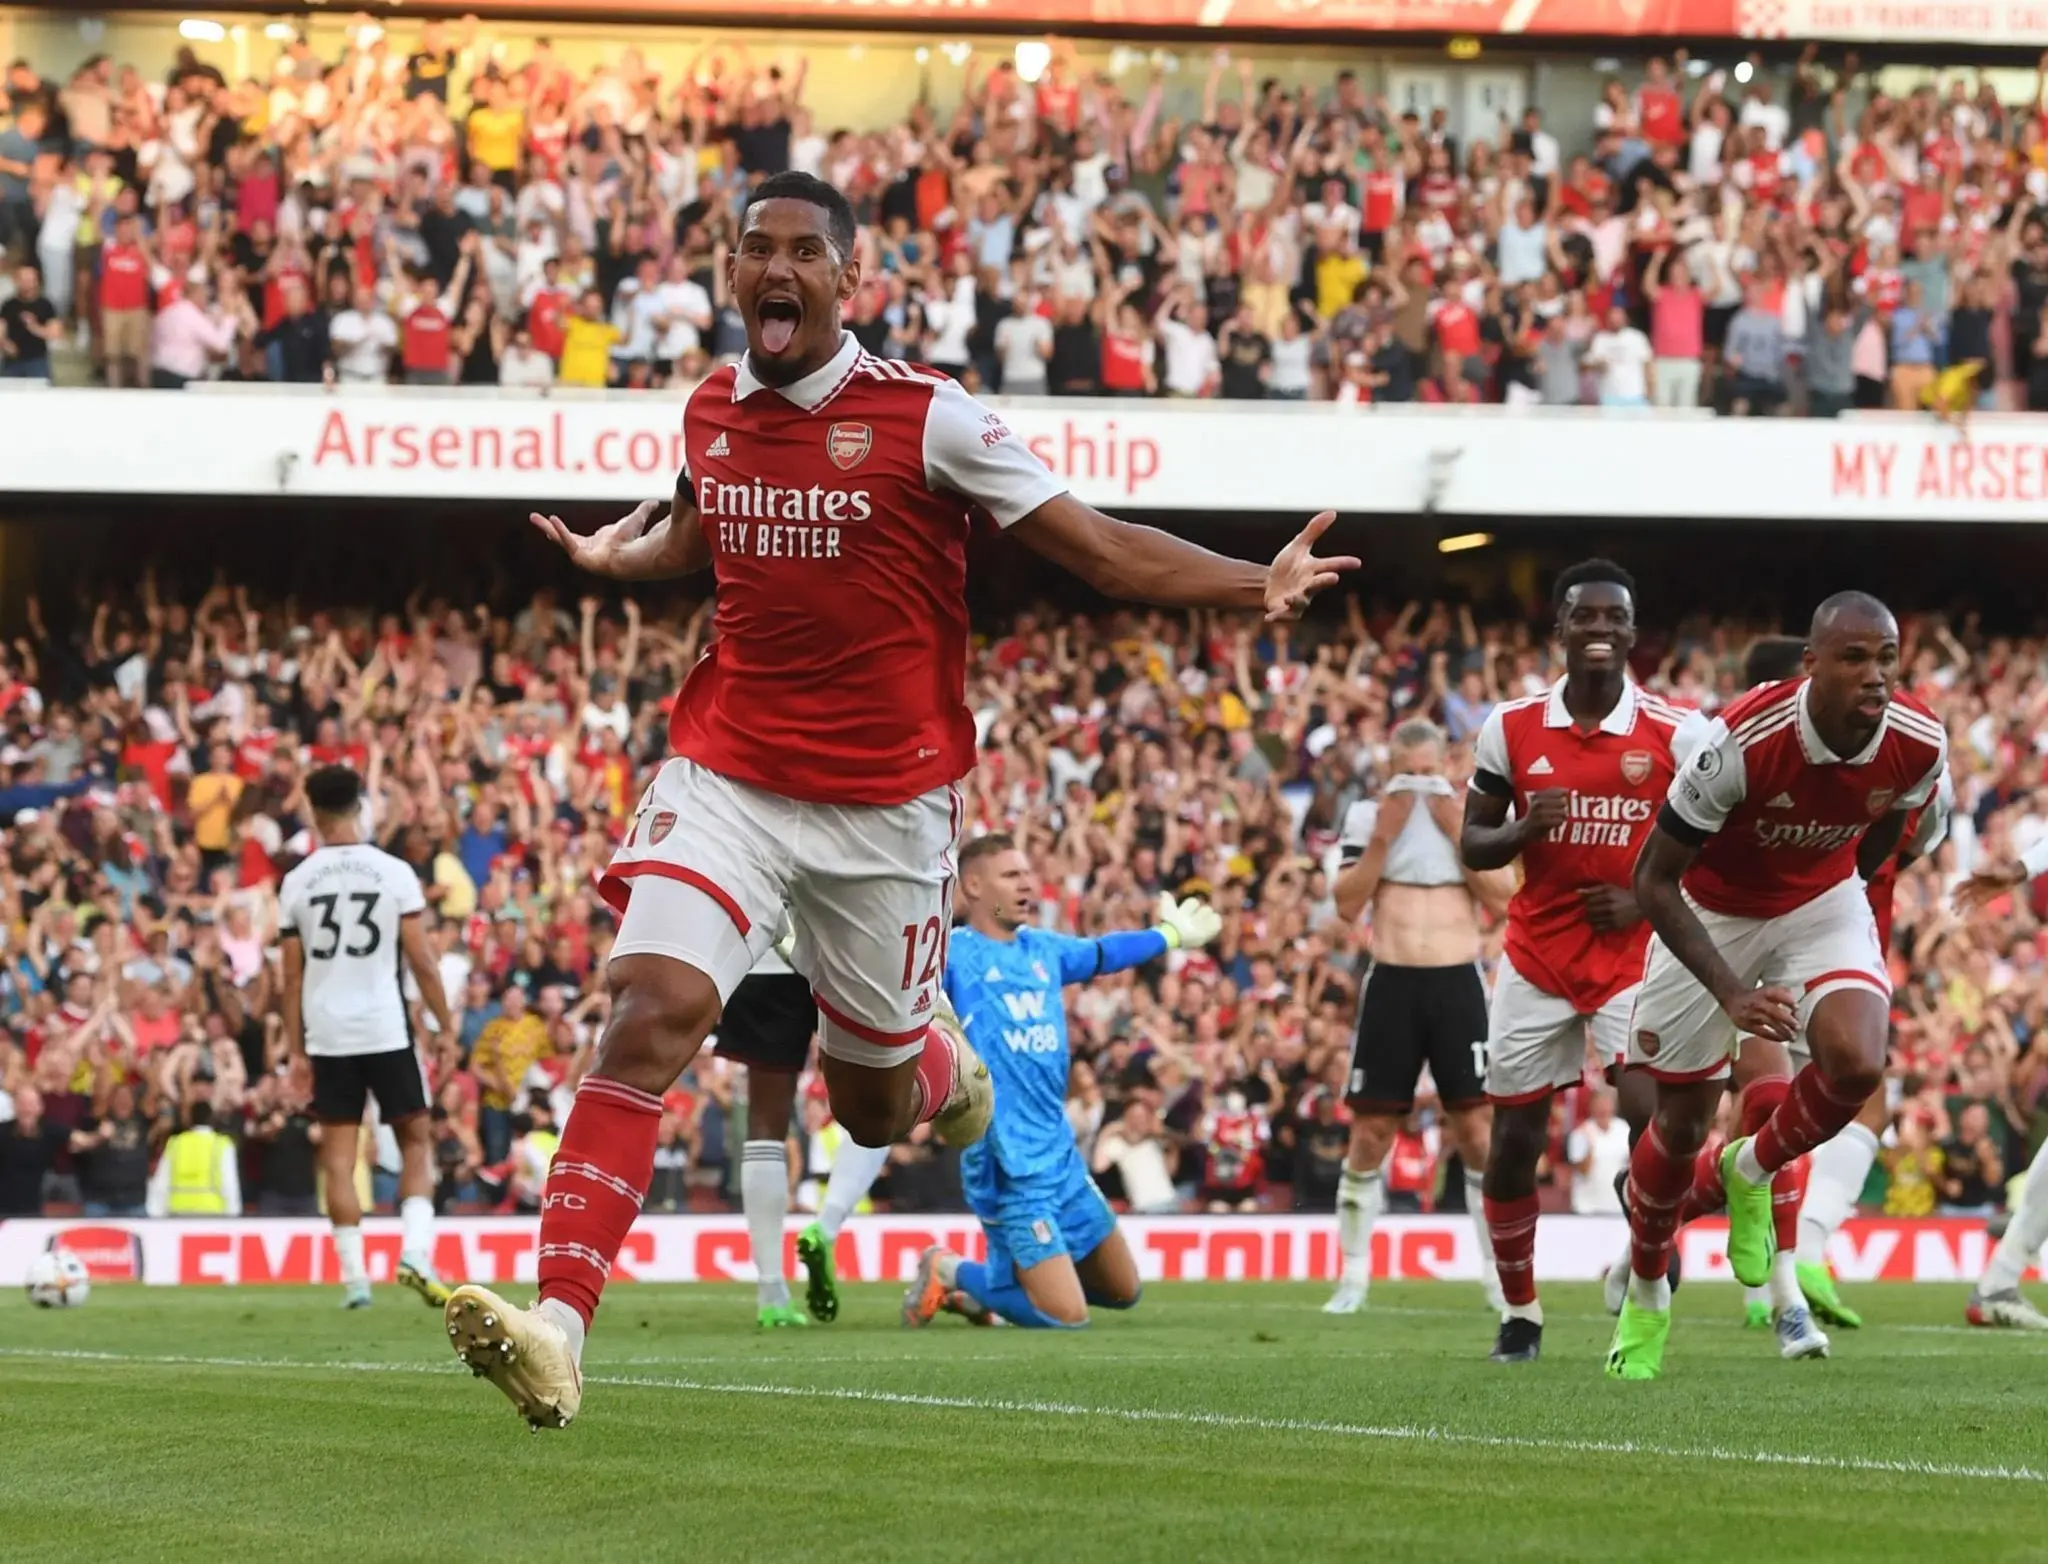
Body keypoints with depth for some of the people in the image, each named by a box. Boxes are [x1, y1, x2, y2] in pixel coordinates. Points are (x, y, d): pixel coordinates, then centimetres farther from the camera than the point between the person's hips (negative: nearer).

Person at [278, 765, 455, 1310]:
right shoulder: (394, 873, -3)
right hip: (385, 1028, -1)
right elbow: (422, 960, -4)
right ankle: (415, 1251, -8)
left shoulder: (297, 882, 2)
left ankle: (354, 1276, 3)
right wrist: (446, 1024, 6)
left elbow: (292, 976, 5)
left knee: (338, 1155, 6)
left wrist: (296, 1047, 11)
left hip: (327, 1034, 1)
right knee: (416, 1141, 10)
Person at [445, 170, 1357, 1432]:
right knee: (651, 1010, -21)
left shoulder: (926, 417, -10)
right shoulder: (711, 413, 4)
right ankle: (559, 1326, -28)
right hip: (728, 773, 2)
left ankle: (942, 1064, 52)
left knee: (873, 1108, 10)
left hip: (887, 804, -2)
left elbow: (1102, 548, -8)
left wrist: (1255, 585, -18)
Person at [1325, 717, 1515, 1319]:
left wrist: (1459, 833, -10)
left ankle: (1499, 1273, 2)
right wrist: (1384, 835, -10)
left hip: (1459, 983, 0)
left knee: (1478, 1129, -4)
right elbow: (1348, 904, -3)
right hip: (1392, 983, 0)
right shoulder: (1366, 815, 5)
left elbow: (1502, 901, -4)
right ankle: (1353, 1276, 10)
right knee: (1370, 1133, 1)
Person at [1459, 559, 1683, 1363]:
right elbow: (1472, 845, 4)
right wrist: (1526, 829, -17)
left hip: (1634, 957, -1)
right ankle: (1519, 1309, 19)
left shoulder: (1674, 734, -6)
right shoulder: (1511, 726, -2)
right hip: (1536, 957, 2)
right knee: (1514, 1138, 4)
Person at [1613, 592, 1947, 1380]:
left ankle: (1753, 1171, 8)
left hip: (1823, 905, 2)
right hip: (1712, 915, -2)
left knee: (1857, 1065, -25)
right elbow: (1654, 880, -27)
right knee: (1682, 1126, 6)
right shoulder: (1743, 740, -35)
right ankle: (1645, 1296, 34)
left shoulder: (1920, 745, -23)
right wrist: (1731, 994, -34)